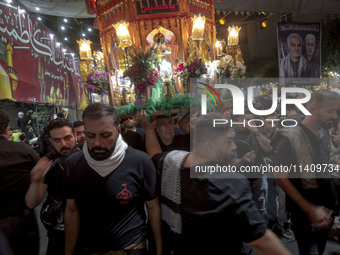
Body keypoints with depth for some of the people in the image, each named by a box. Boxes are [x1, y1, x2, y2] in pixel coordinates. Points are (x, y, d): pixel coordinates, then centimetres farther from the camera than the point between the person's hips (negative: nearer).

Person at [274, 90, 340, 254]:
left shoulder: (324, 134, 3)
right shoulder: (290, 137, -21)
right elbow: (281, 178, -19)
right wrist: (310, 209, -18)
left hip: (326, 210, 7)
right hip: (304, 214, -7)